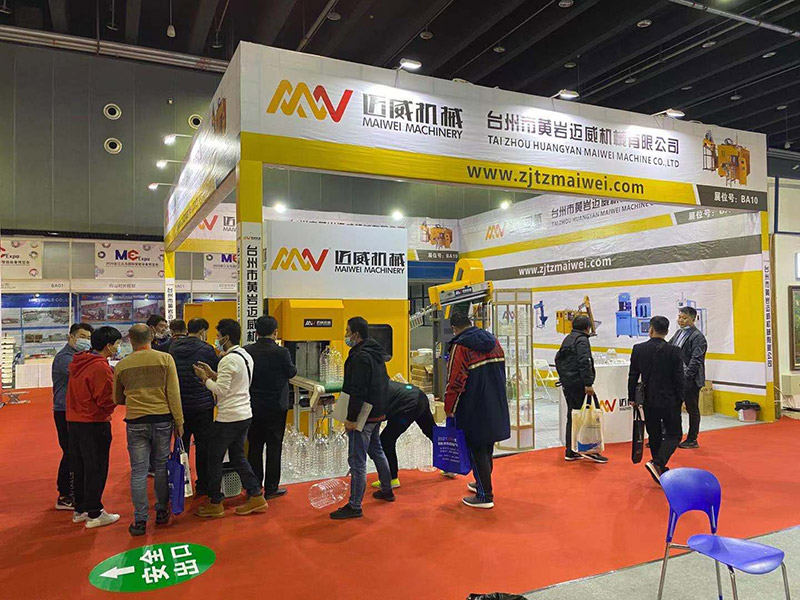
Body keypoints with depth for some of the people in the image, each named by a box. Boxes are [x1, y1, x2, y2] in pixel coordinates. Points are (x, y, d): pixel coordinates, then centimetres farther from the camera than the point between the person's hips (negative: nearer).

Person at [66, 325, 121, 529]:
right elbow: (108, 401, -19)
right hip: (93, 423, -9)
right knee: (96, 468, 1)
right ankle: (94, 514, 8)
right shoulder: (100, 367, -19)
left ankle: (80, 510, 27)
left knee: (79, 466, 16)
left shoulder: (79, 362, 9)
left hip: (74, 420, 9)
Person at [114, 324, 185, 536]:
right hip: (162, 419, 0)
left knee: (138, 472, 6)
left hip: (135, 422, 0)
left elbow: (117, 399, 12)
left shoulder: (122, 365, 2)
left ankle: (140, 521, 9)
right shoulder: (165, 359, -3)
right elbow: (174, 393, -4)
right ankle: (162, 512, 24)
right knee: (162, 467, 14)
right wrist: (179, 421, 1)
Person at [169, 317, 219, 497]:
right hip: (202, 404, -5)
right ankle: (203, 485, 12)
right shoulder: (206, 349, -12)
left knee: (181, 444, 15)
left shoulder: (174, 347, 3)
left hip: (179, 405, 5)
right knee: (203, 445, 5)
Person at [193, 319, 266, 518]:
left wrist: (205, 378, -6)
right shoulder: (246, 356, 11)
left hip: (229, 417, -9)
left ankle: (215, 504, 14)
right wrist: (212, 374, 11)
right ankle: (256, 496, 18)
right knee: (238, 457, 18)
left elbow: (221, 390, -19)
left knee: (214, 458, 5)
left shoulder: (228, 360, -18)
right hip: (244, 414, 9)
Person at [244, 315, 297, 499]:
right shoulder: (281, 352, -16)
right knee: (274, 448, 7)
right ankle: (271, 488, 13)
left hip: (253, 407, 4)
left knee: (254, 447, 14)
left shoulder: (247, 351, -5)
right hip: (275, 407, -4)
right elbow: (292, 372, -3)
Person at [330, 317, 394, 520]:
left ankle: (355, 506, 3)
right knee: (376, 450, 25)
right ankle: (386, 490, 38)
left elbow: (358, 391, -25)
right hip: (378, 412, 11)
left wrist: (351, 418, -21)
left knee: (357, 460, -4)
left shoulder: (360, 357, -20)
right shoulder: (376, 353, 11)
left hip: (363, 416, -10)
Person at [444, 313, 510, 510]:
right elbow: (501, 372, 17)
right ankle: (483, 483, 36)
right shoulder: (493, 341, 8)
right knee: (487, 448, 20)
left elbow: (455, 381, -17)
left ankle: (485, 496, 8)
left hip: (474, 410, -7)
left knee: (477, 451, 3)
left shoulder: (460, 347, -15)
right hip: (496, 408, 7)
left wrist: (449, 408, -7)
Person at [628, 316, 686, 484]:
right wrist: (680, 400, 6)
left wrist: (632, 398, 10)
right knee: (674, 435, 8)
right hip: (669, 401, -2)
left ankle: (661, 471, 23)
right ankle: (657, 464, -12)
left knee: (654, 436, 14)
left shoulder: (638, 349, -5)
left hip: (648, 401, 3)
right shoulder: (674, 351, -10)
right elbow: (679, 378, -7)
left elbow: (633, 376, 0)